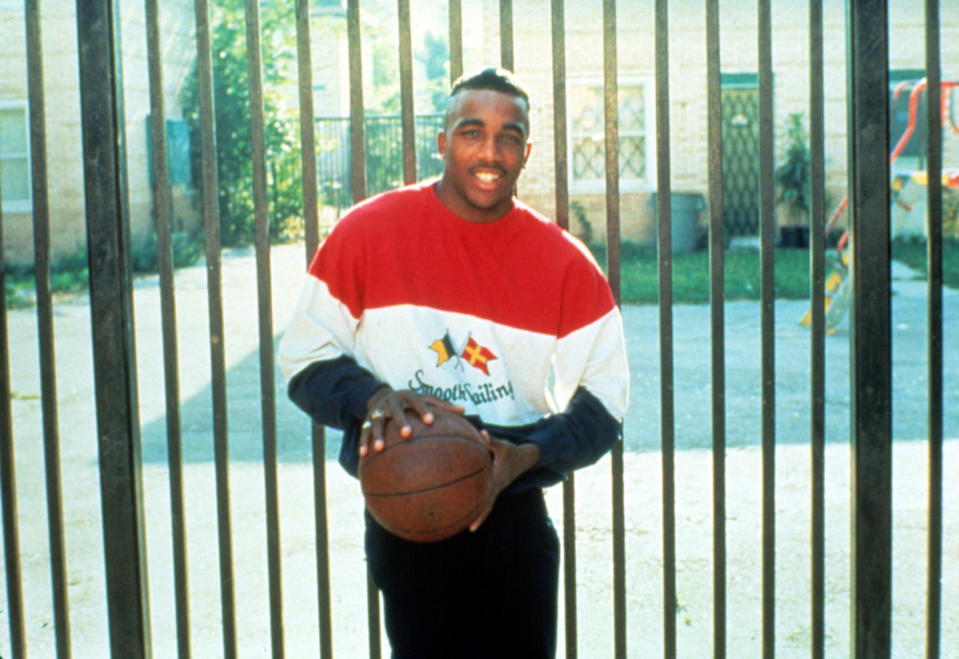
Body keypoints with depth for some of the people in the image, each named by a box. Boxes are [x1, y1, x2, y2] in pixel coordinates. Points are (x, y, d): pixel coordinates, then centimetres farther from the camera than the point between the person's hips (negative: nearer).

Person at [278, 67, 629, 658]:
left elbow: (604, 401, 2)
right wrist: (372, 398, -19)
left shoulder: (566, 264, -2)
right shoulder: (368, 232, -5)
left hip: (515, 518, 3)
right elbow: (304, 359, 2)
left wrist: (528, 455, -16)